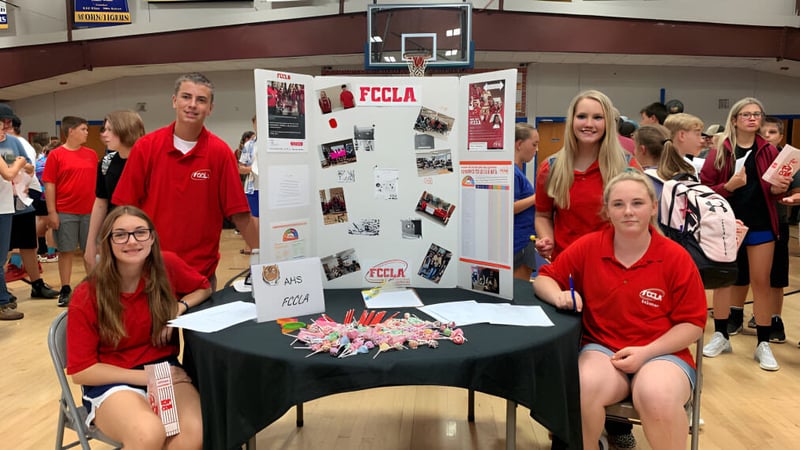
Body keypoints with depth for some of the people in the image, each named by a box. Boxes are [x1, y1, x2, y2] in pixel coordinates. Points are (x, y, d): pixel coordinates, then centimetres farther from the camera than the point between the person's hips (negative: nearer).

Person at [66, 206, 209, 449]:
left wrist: (180, 306, -9)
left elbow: (204, 288, 13)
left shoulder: (167, 265, -7)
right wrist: (145, 376, -17)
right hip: (111, 382, -2)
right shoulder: (86, 296, -12)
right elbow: (81, 370, -8)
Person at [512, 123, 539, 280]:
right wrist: (537, 197, -17)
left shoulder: (519, 168, 13)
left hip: (525, 239, 10)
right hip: (518, 243, -10)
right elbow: (508, 207, -24)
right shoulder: (510, 171, -17)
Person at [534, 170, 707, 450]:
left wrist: (646, 352, -14)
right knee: (584, 387, -32)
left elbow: (693, 324, -1)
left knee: (657, 396, -34)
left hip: (662, 353, 0)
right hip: (601, 348, 1)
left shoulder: (676, 258, -5)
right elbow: (544, 279, 7)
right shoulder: (588, 247, -2)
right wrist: (559, 296, -17)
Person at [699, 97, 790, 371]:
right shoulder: (720, 151, 0)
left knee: (761, 282, 4)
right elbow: (705, 189, -3)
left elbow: (773, 191, 10)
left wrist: (778, 190, -12)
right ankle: (721, 336, 21)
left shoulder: (769, 151, 4)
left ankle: (763, 345, 13)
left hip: (761, 225, 1)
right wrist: (728, 186, -20)